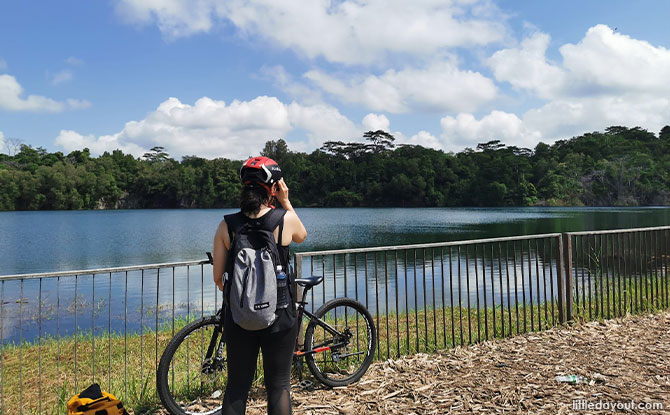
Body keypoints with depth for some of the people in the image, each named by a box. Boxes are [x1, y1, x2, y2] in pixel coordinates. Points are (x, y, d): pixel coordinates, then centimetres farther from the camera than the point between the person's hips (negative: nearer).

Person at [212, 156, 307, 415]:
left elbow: (218, 279, -2)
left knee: (237, 385, 15)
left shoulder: (227, 225, -6)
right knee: (278, 384, 13)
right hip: (279, 316, -2)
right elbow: (301, 237, 13)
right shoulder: (286, 219, -11)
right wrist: (286, 201, 11)